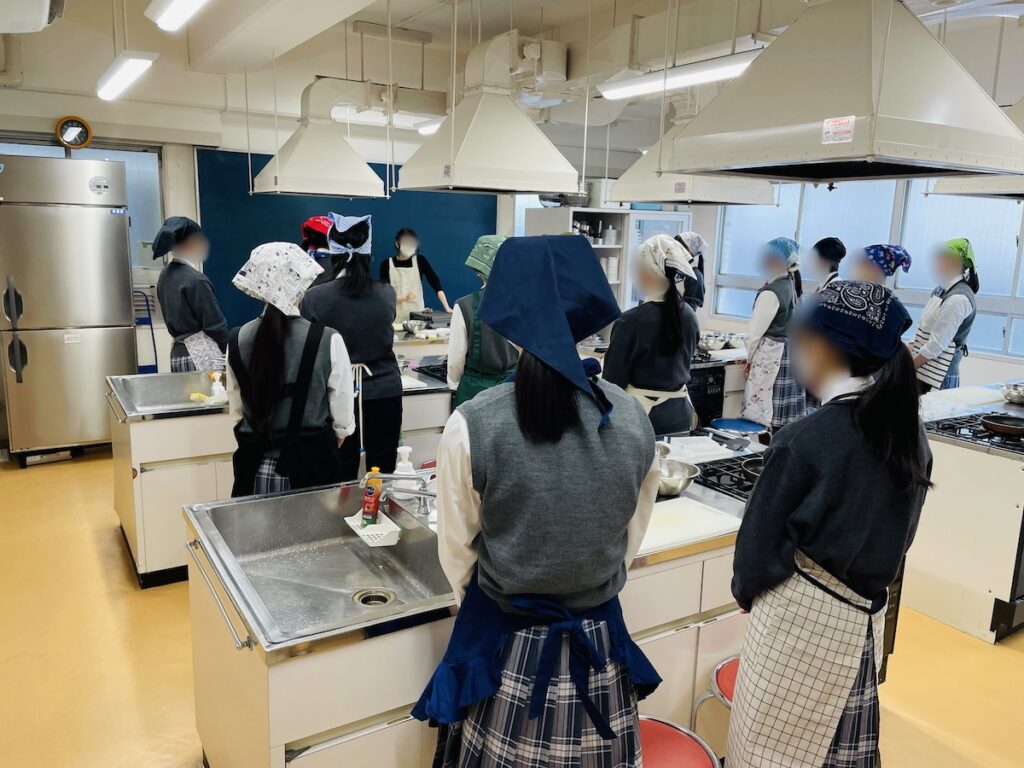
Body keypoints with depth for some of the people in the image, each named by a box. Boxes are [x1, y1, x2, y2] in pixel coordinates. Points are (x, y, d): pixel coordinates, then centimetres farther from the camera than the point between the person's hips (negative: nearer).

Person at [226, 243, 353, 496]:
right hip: (310, 464, -3)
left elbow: (237, 408, 9)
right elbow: (343, 418, -5)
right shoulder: (327, 341, -16)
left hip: (255, 466, 3)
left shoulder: (238, 340, -5)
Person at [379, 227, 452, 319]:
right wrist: (403, 298, -21)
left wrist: (447, 308, -19)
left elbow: (436, 284, -7)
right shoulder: (387, 265, -1)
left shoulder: (420, 261, 2)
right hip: (395, 317, -1)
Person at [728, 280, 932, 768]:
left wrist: (745, 589, 4)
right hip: (868, 610, 7)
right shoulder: (911, 434, -2)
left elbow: (764, 534, -14)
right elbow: (901, 530, 9)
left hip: (801, 613, -7)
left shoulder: (806, 440, -23)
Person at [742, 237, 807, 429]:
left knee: (763, 414, -4)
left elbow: (757, 329, -14)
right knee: (783, 416, 10)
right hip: (788, 350, 9)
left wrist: (750, 357, 0)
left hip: (769, 353, -9)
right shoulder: (790, 285, 10)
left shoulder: (771, 291, -17)